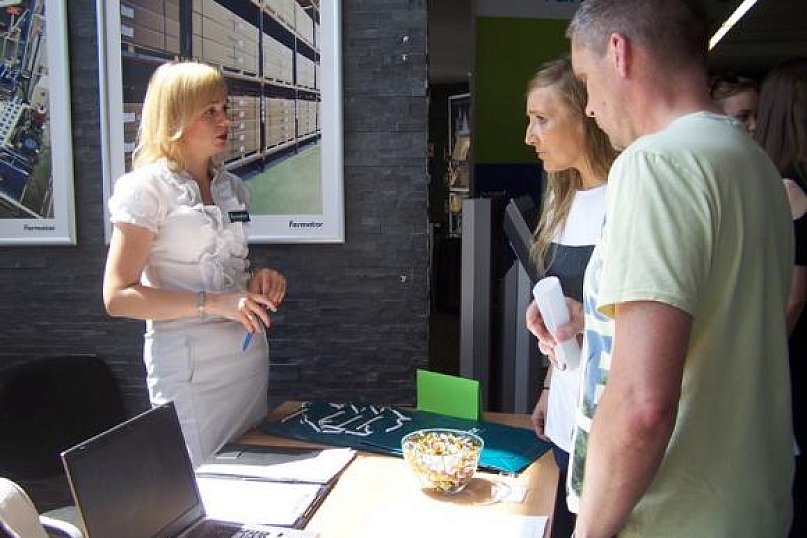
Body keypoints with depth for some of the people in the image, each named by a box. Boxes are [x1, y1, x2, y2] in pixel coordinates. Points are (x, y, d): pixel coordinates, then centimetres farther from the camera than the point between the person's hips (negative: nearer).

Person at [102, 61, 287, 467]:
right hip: (189, 365, -6)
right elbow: (118, 296, -13)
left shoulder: (232, 187, 12)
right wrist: (213, 303, -21)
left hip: (249, 354, 7)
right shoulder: (146, 188, -7)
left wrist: (258, 281, 2)